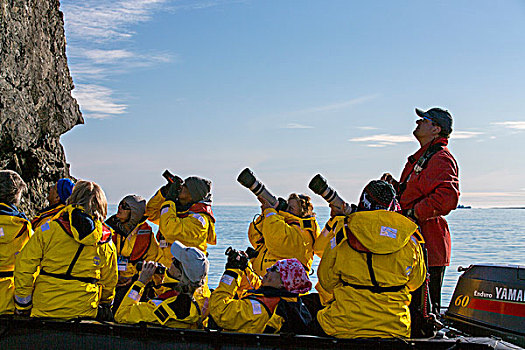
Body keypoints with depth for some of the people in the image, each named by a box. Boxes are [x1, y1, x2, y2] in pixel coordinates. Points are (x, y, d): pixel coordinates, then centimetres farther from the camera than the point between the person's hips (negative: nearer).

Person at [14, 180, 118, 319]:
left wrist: (23, 307, 6)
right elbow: (109, 280, 12)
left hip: (45, 310, -2)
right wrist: (105, 303, 32)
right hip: (83, 312, 2)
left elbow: (24, 267, -5)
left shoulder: (49, 230, -6)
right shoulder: (106, 241, 1)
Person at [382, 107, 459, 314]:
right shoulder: (420, 158, 22)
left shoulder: (441, 159, -11)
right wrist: (394, 186, 10)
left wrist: (413, 214, -21)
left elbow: (448, 197, -26)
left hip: (428, 245, -10)